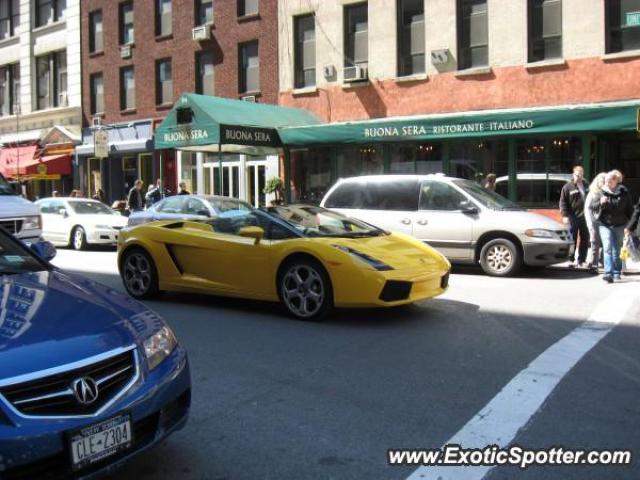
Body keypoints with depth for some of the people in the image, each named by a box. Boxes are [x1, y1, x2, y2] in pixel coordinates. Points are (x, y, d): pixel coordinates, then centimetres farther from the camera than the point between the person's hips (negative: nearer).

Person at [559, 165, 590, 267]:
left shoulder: (586, 185, 12)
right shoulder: (568, 187, -3)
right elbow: (563, 202, -5)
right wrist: (565, 215, -13)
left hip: (584, 217, 5)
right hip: (573, 217, -5)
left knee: (585, 239, 8)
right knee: (572, 239, -3)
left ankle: (581, 260, 18)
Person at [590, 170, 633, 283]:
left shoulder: (624, 193, 3)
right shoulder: (601, 193, 2)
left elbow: (630, 208, 10)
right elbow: (591, 205, 1)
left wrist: (628, 221, 4)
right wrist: (600, 203, -18)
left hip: (619, 225, 1)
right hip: (605, 225, -1)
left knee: (617, 250, 10)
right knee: (608, 248, -14)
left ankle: (617, 273, 22)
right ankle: (609, 273, -20)